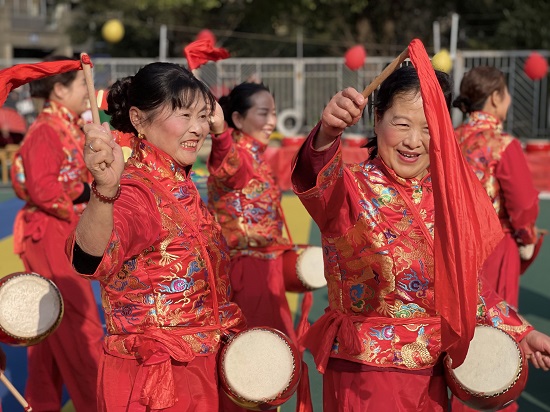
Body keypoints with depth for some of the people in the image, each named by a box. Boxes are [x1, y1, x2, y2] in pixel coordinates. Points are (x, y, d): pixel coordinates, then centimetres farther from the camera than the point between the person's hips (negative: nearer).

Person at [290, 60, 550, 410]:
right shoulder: (353, 188, -13)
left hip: (431, 372, 6)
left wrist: (521, 332, 8)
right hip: (365, 372, -5)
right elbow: (317, 183, -38)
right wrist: (328, 135, -58)